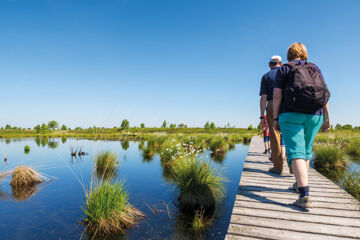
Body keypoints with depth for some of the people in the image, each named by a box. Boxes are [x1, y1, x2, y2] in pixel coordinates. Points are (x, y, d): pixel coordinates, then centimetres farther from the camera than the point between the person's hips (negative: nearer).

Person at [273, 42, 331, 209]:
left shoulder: (284, 69, 4)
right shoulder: (315, 68, 15)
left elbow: (277, 96, -6)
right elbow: (325, 94, 8)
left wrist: (275, 118, -1)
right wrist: (327, 118, 10)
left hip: (291, 115, -4)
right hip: (314, 116, 5)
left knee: (296, 152, -10)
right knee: (306, 151, 19)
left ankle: (305, 195, -21)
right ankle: (299, 183, 33)